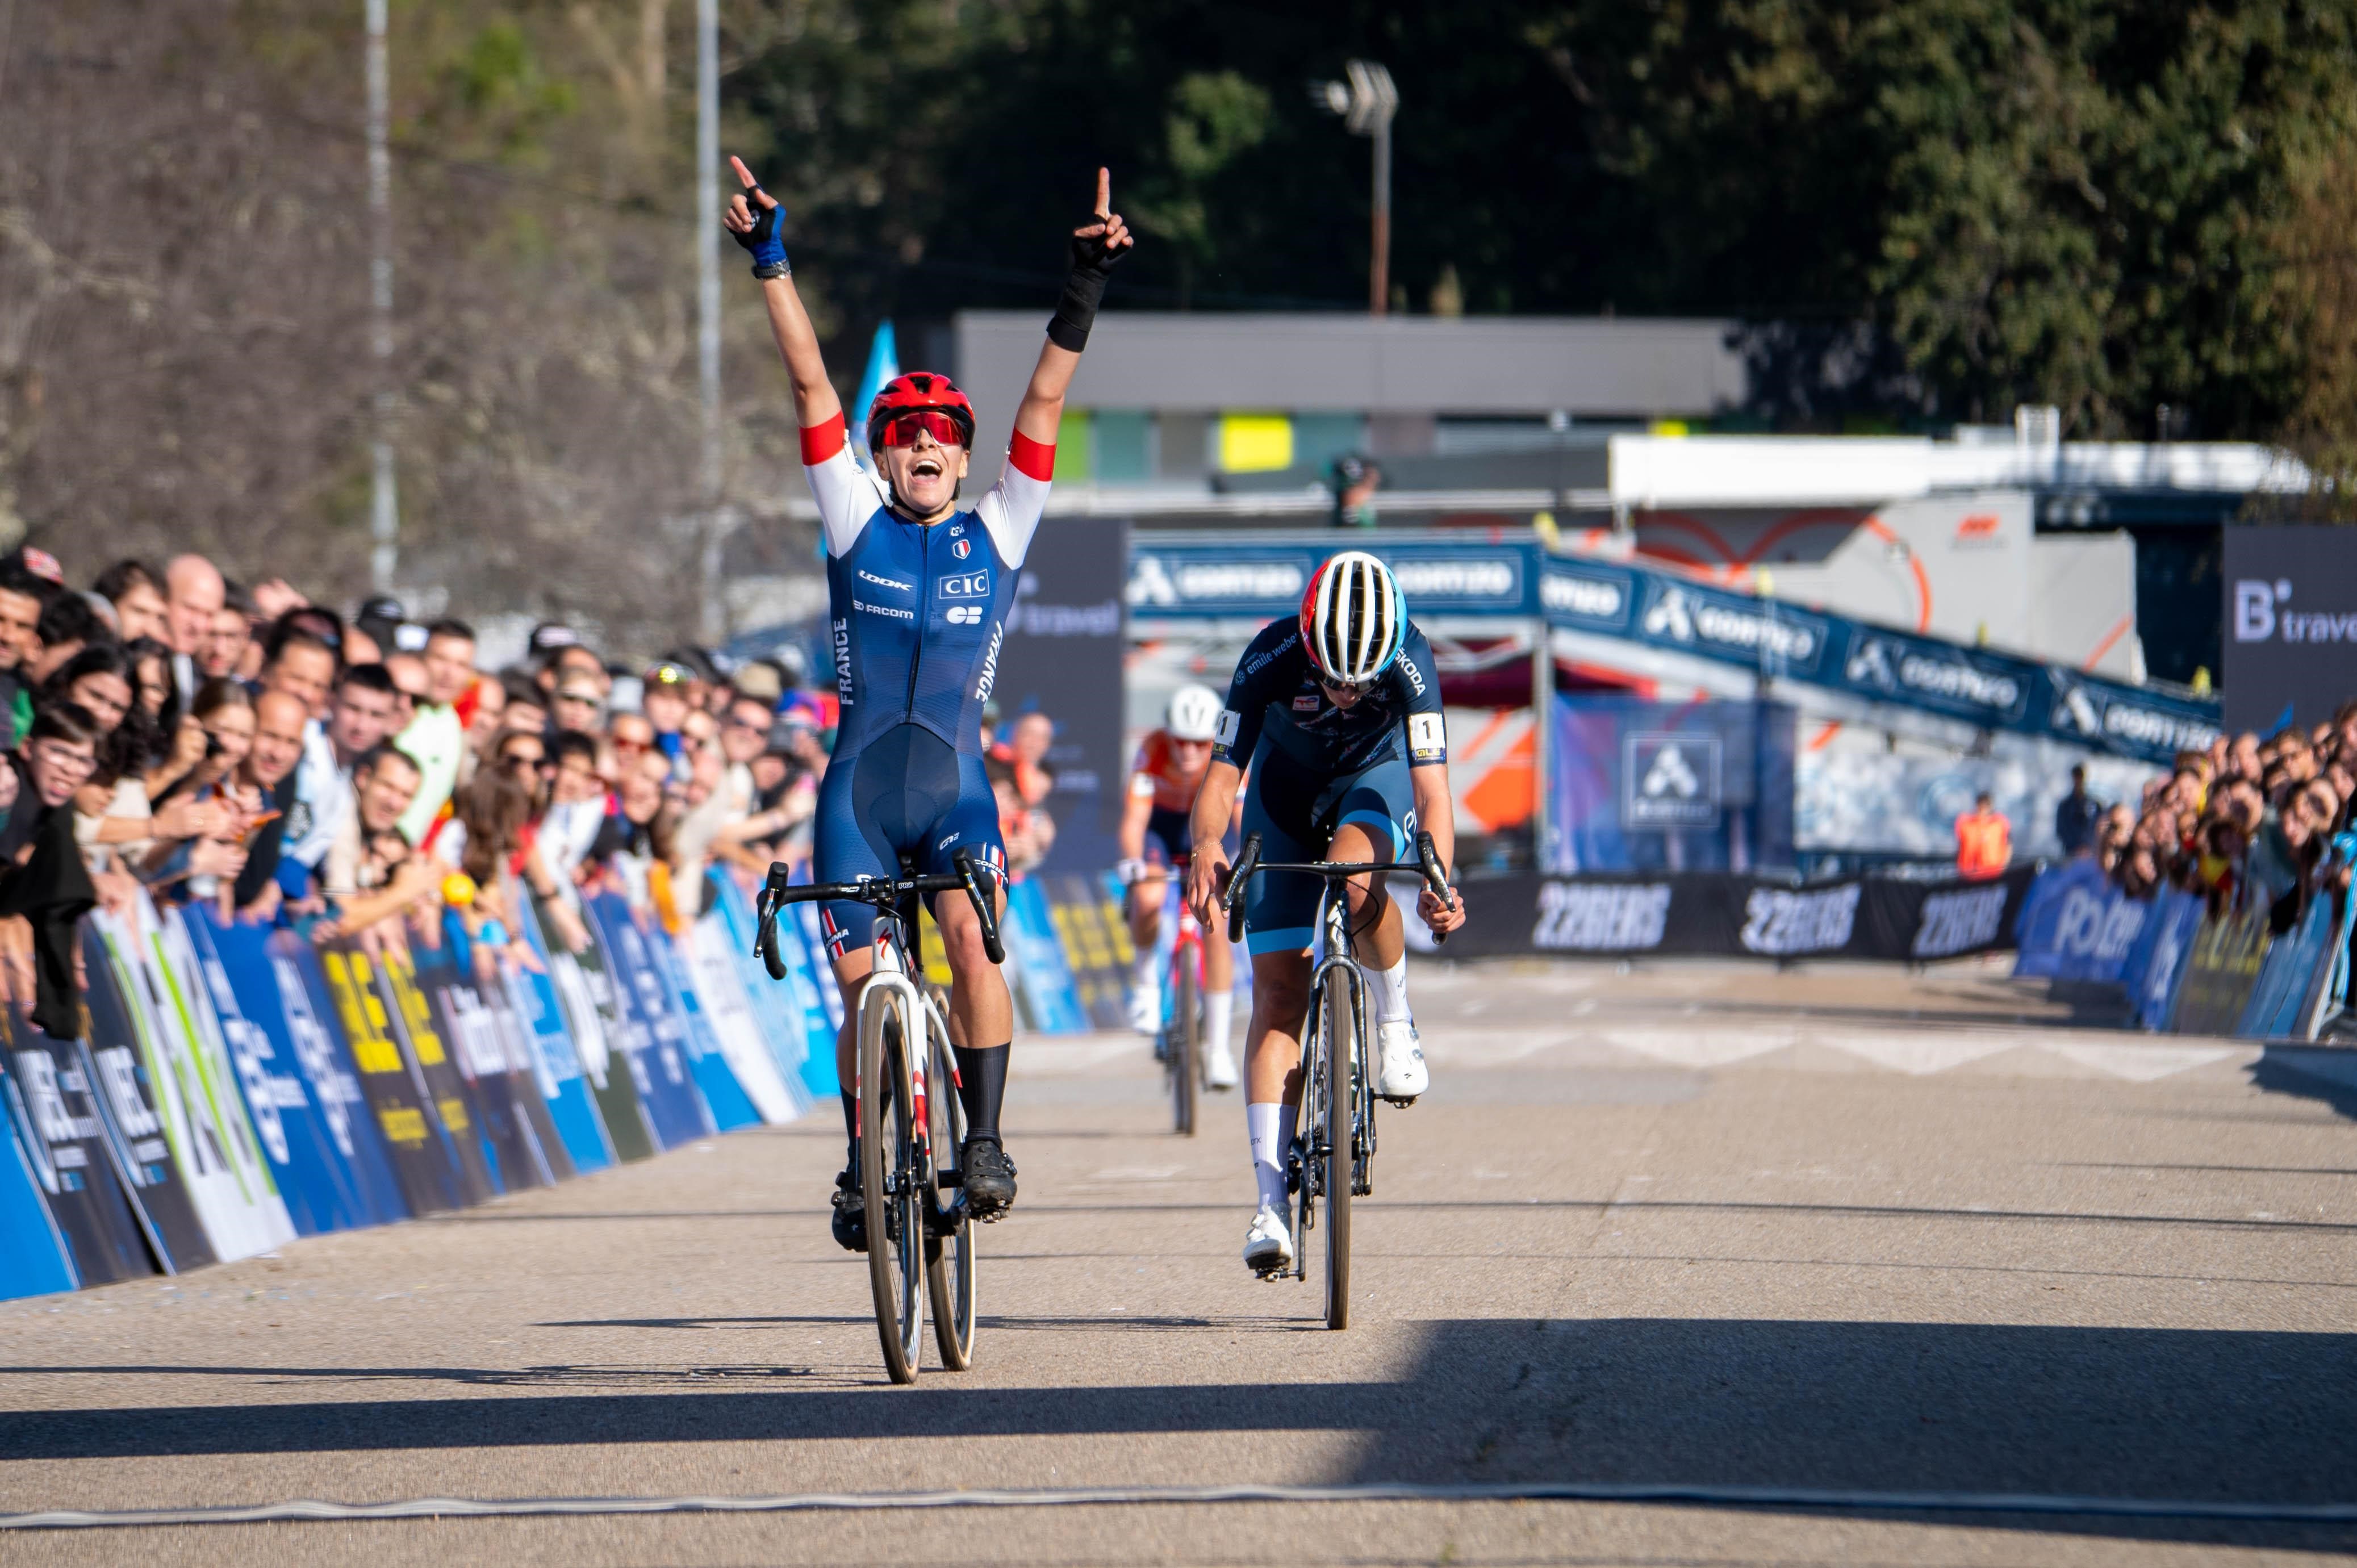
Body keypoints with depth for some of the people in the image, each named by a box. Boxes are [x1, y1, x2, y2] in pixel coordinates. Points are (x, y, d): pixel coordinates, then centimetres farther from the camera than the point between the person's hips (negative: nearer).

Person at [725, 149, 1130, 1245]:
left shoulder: (995, 536, 5)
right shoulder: (855, 523, 4)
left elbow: (1045, 403, -1)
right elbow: (811, 384, -2)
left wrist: (1083, 294, -10)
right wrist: (772, 265, -8)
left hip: (957, 793, -1)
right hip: (858, 794, 1)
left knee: (972, 940, -25)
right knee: (863, 988, 2)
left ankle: (986, 1142, -23)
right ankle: (863, 1168, 19)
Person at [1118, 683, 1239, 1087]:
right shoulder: (1153, 752, -32)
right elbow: (1133, 821, -38)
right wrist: (1138, 868, -56)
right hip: (1159, 829, -1)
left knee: (1215, 928, -14)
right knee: (1147, 900, -31)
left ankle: (1217, 1046, -6)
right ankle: (1146, 979, 0)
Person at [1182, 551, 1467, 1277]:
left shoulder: (1409, 662, -32)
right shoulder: (1272, 659, -31)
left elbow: (1431, 785, -37)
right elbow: (1221, 774, -28)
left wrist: (1438, 880, -53)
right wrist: (1205, 847, -48)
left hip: (1375, 779, -1)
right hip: (1287, 787, 1)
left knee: (1355, 878, -37)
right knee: (1278, 994, -9)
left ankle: (1396, 1022, -8)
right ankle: (1271, 1201, -11)